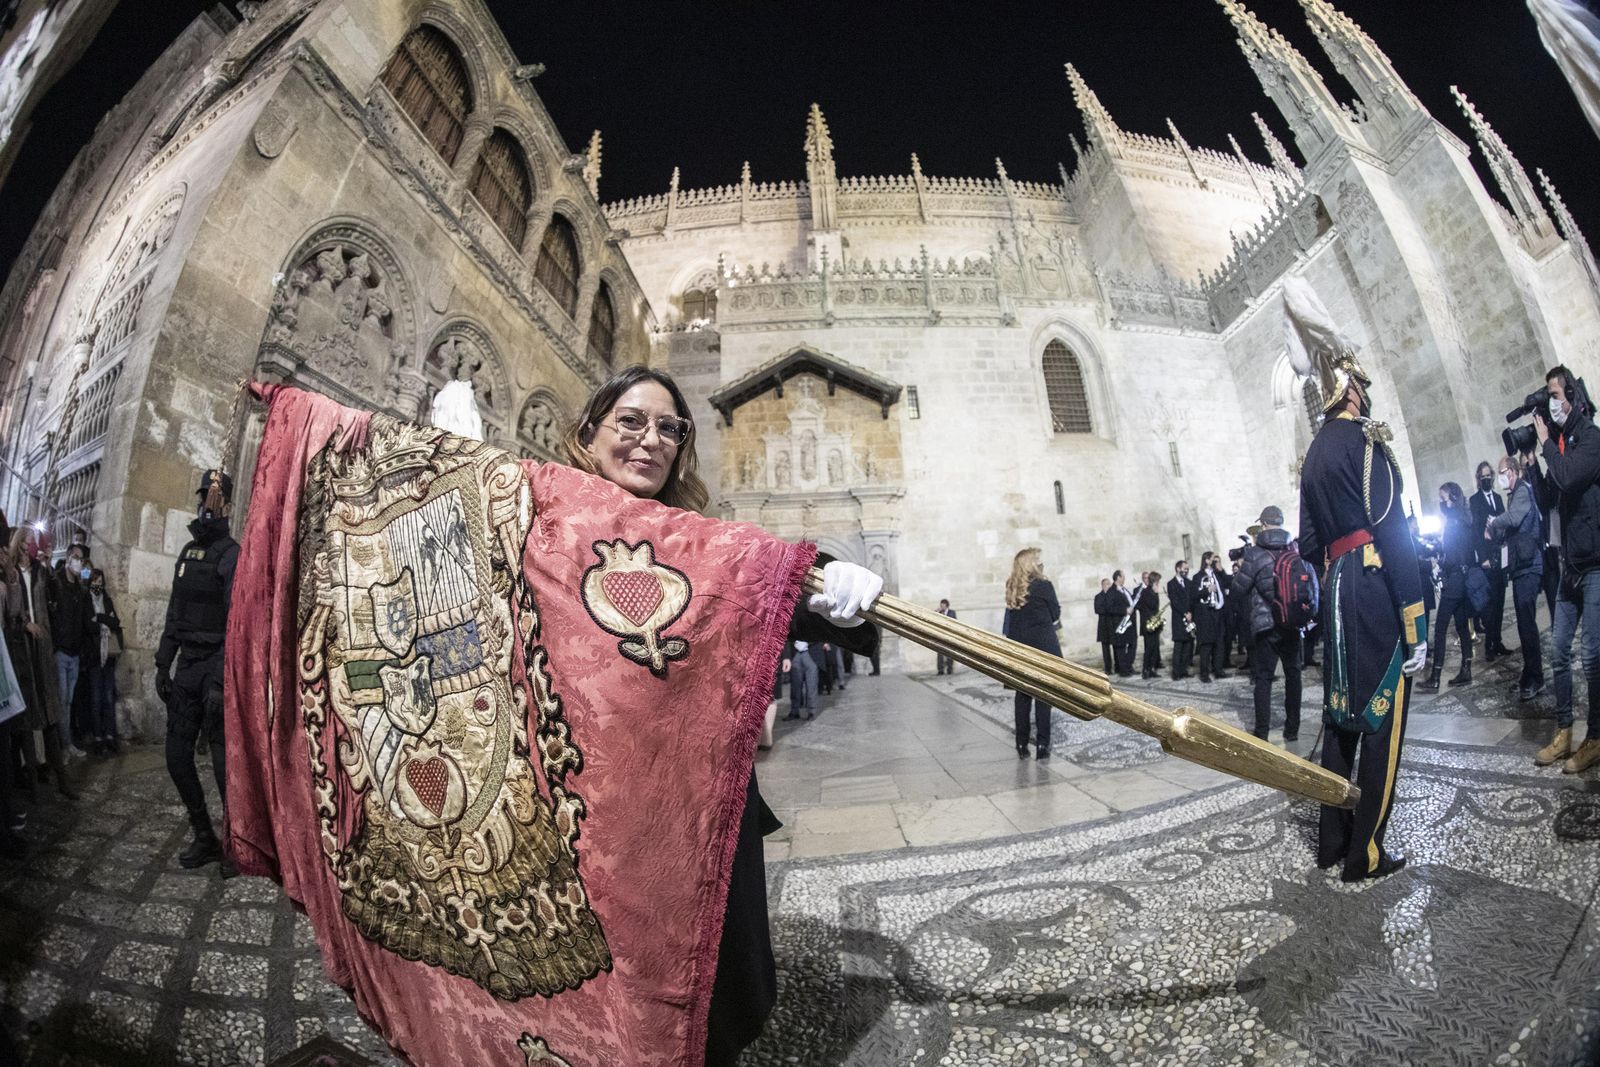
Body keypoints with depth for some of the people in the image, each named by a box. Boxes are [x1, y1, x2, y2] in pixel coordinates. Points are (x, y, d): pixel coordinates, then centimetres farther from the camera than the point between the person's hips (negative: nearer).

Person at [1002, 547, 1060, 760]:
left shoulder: (1012, 589, 5)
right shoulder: (1043, 585, -9)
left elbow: (1009, 621, 9)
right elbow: (1055, 615, 1)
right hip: (1042, 646, -4)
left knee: (1022, 695, 9)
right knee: (1043, 695, 3)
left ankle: (1022, 745, 13)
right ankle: (1042, 745, 4)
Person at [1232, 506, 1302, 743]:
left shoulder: (1254, 553, -9)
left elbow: (1238, 589, -6)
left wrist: (1241, 569, 10)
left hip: (1265, 624, -3)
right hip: (1292, 623, 3)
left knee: (1264, 677, 1)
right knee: (1293, 674, 14)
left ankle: (1262, 734, 1)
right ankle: (1292, 730, 20)